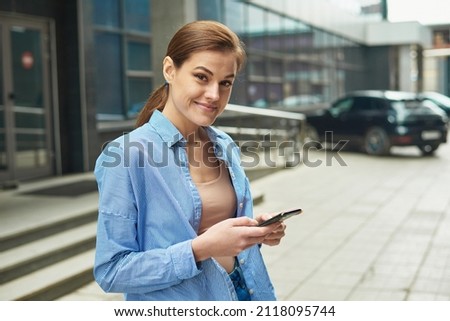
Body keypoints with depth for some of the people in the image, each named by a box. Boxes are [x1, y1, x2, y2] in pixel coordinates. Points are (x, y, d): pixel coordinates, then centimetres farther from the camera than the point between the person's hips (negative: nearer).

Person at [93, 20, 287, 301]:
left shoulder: (226, 147, -1)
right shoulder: (127, 155, -20)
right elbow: (111, 271, -20)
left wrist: (256, 232, -8)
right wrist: (200, 248, -28)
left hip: (243, 291, 6)